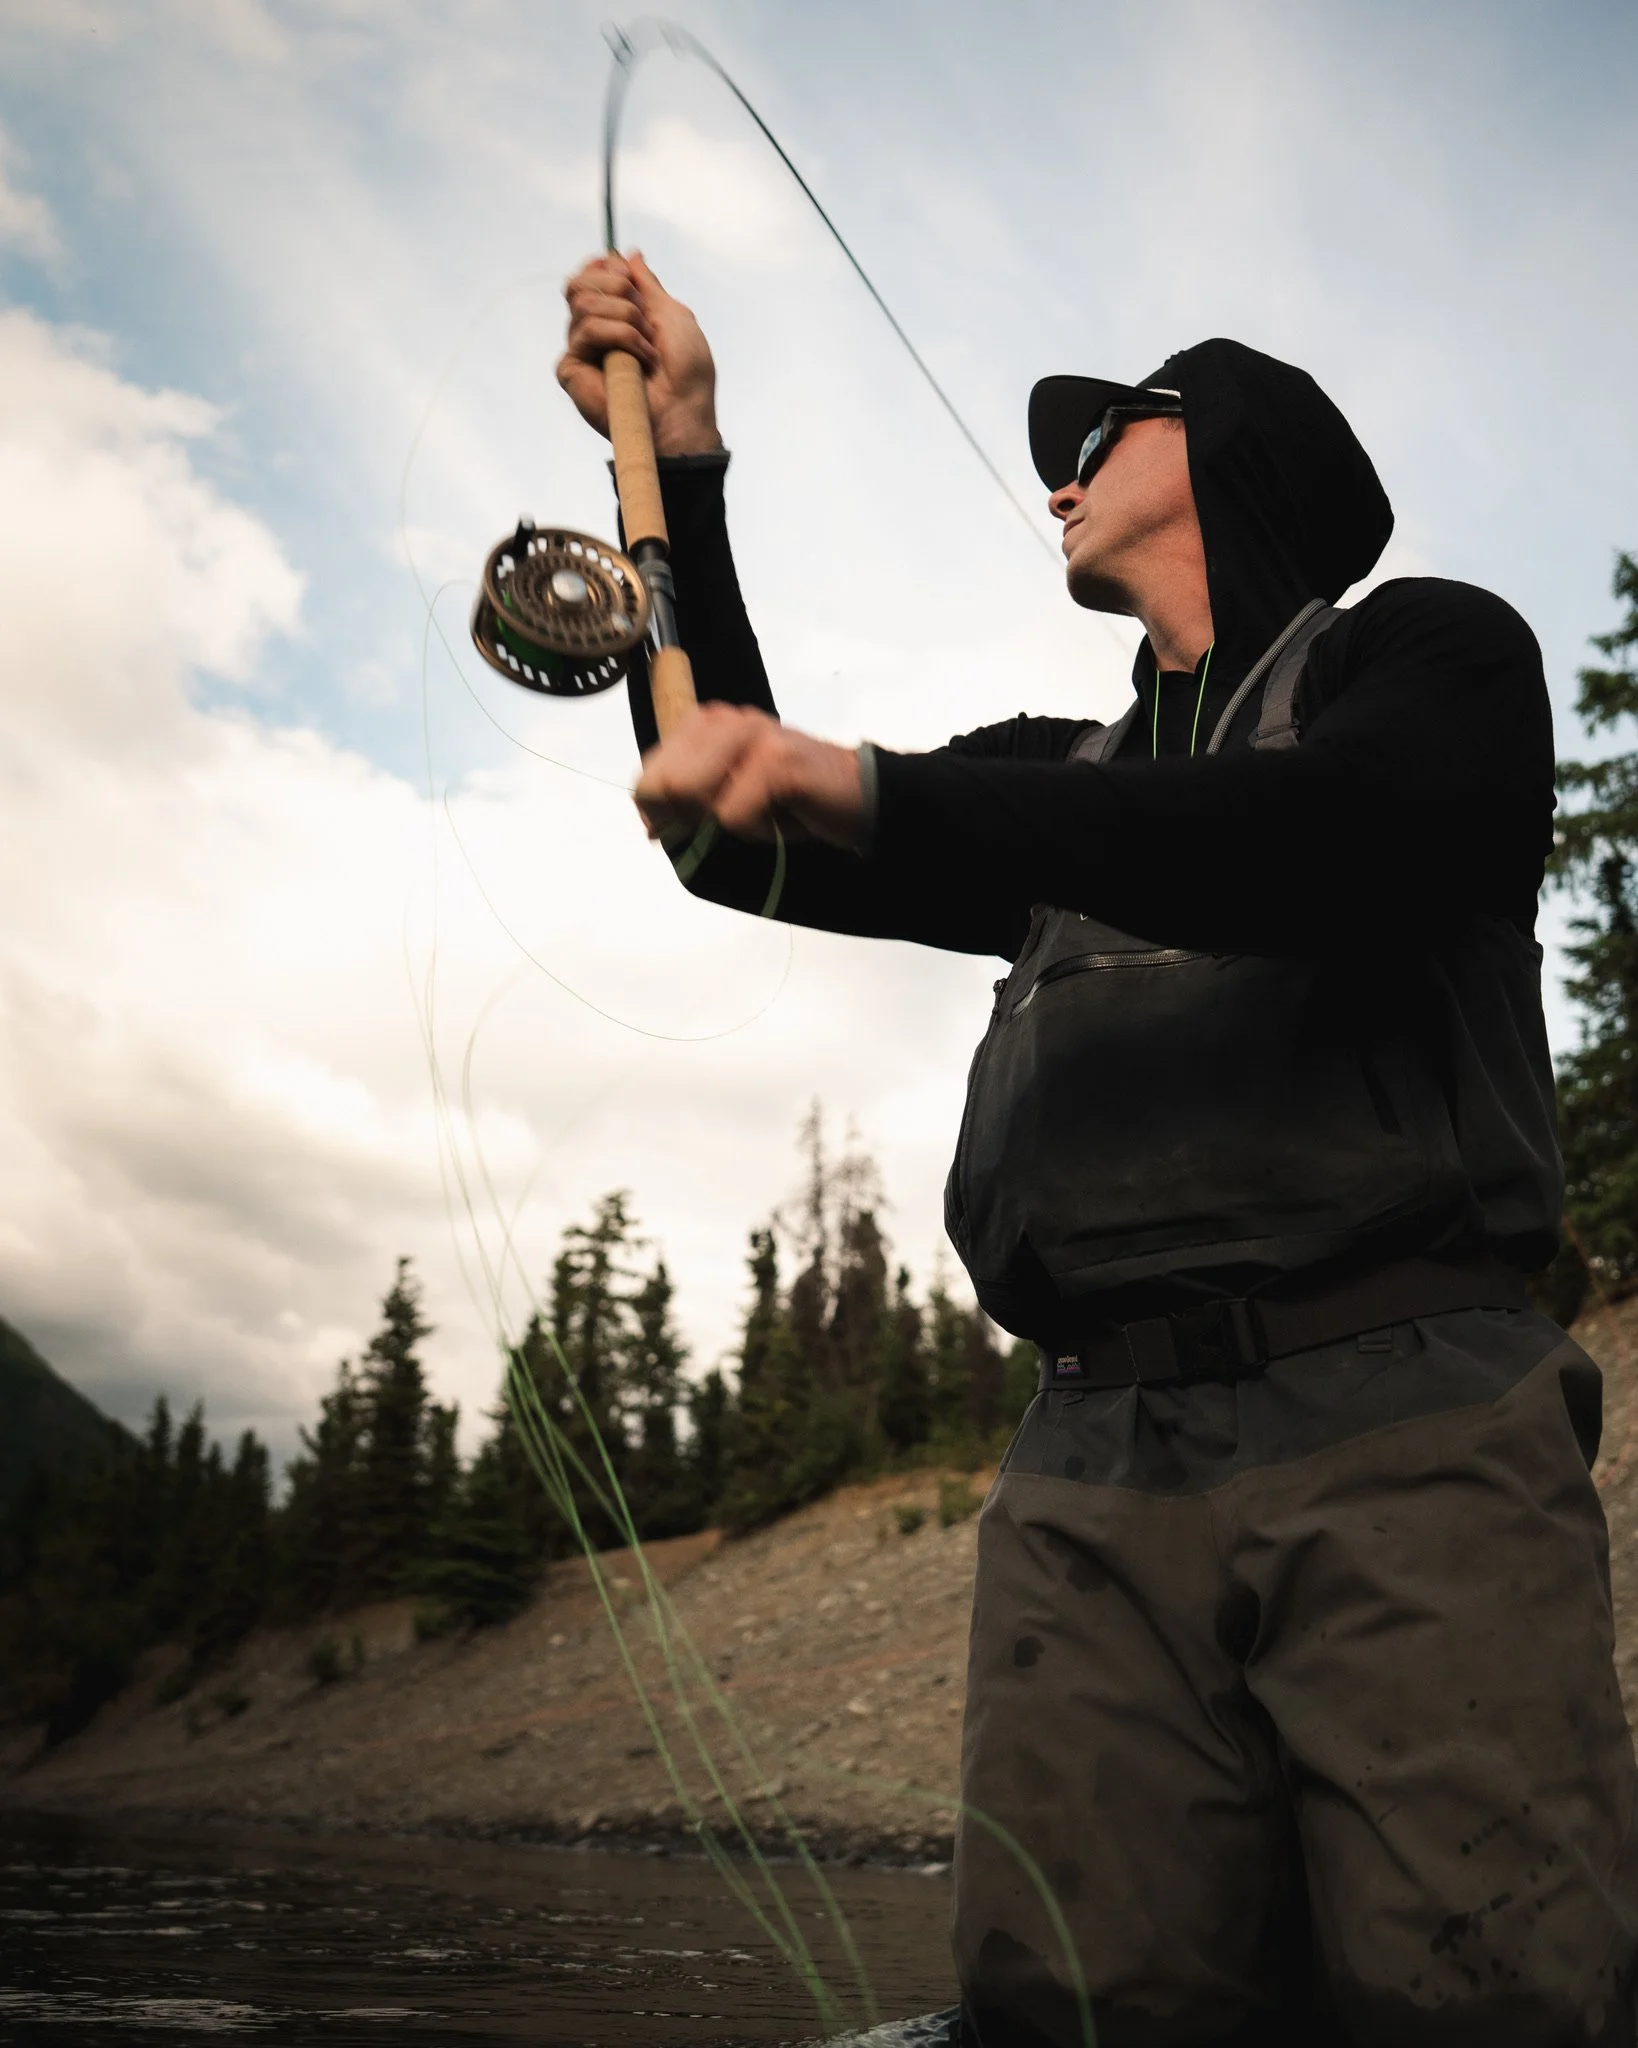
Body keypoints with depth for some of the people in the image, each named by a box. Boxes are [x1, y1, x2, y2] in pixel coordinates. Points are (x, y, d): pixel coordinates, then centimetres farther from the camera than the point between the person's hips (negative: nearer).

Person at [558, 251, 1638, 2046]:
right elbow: (736, 843, 22)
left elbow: (1321, 848, -11)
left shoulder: (1425, 653, 12)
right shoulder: (1056, 780, 28)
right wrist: (682, 468, 18)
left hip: (1405, 1437, -3)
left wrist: (861, 790, -16)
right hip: (1092, 1476, 4)